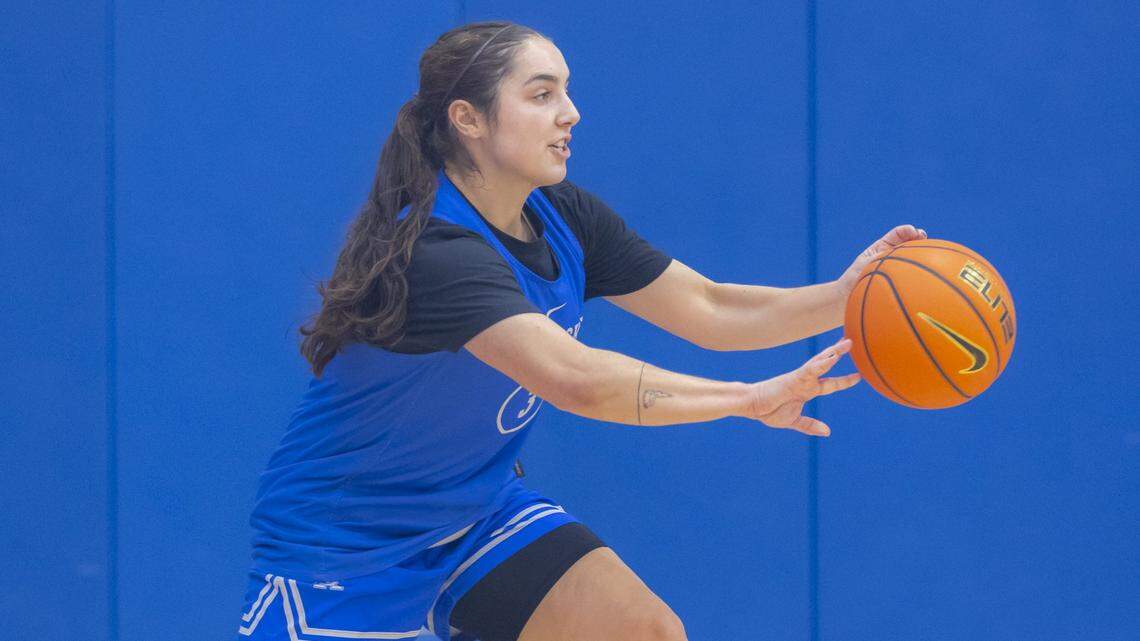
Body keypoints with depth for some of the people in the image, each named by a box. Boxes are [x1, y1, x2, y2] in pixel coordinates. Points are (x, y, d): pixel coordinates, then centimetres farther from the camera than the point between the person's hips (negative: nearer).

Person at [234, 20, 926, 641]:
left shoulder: (561, 218, -4)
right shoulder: (435, 251, -31)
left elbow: (708, 309, -2)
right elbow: (577, 379, -43)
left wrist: (846, 295, -18)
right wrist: (749, 398, -42)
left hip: (479, 509, 8)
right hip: (338, 544, -8)